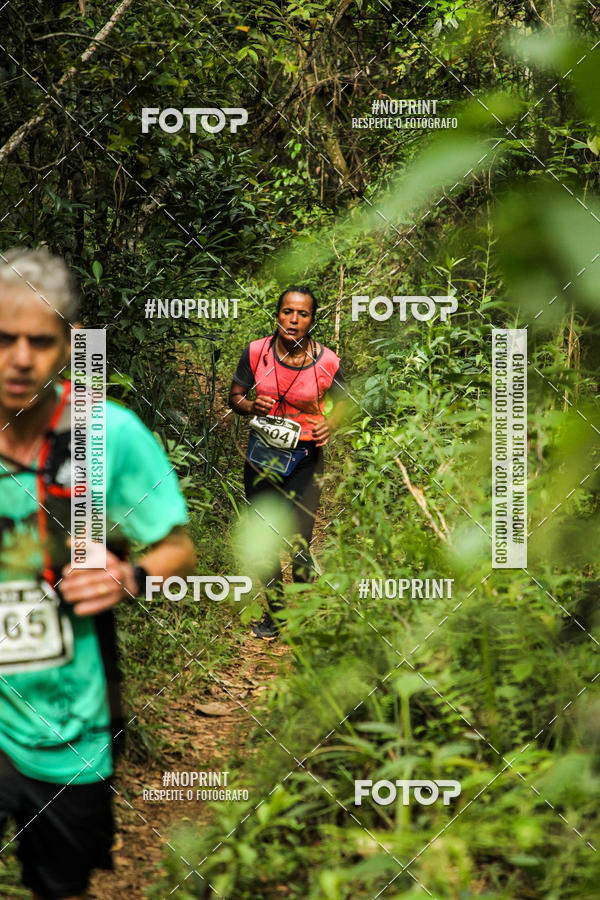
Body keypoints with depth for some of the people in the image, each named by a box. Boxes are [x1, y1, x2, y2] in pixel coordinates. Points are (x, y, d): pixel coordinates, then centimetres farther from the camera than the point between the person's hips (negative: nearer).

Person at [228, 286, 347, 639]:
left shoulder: (327, 362, -10)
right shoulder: (256, 352, -6)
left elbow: (343, 402, 7)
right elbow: (235, 396, 6)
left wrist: (330, 425, -13)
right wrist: (252, 406, -15)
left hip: (306, 456, -2)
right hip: (262, 452, 2)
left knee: (297, 540, -7)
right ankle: (275, 612, 27)